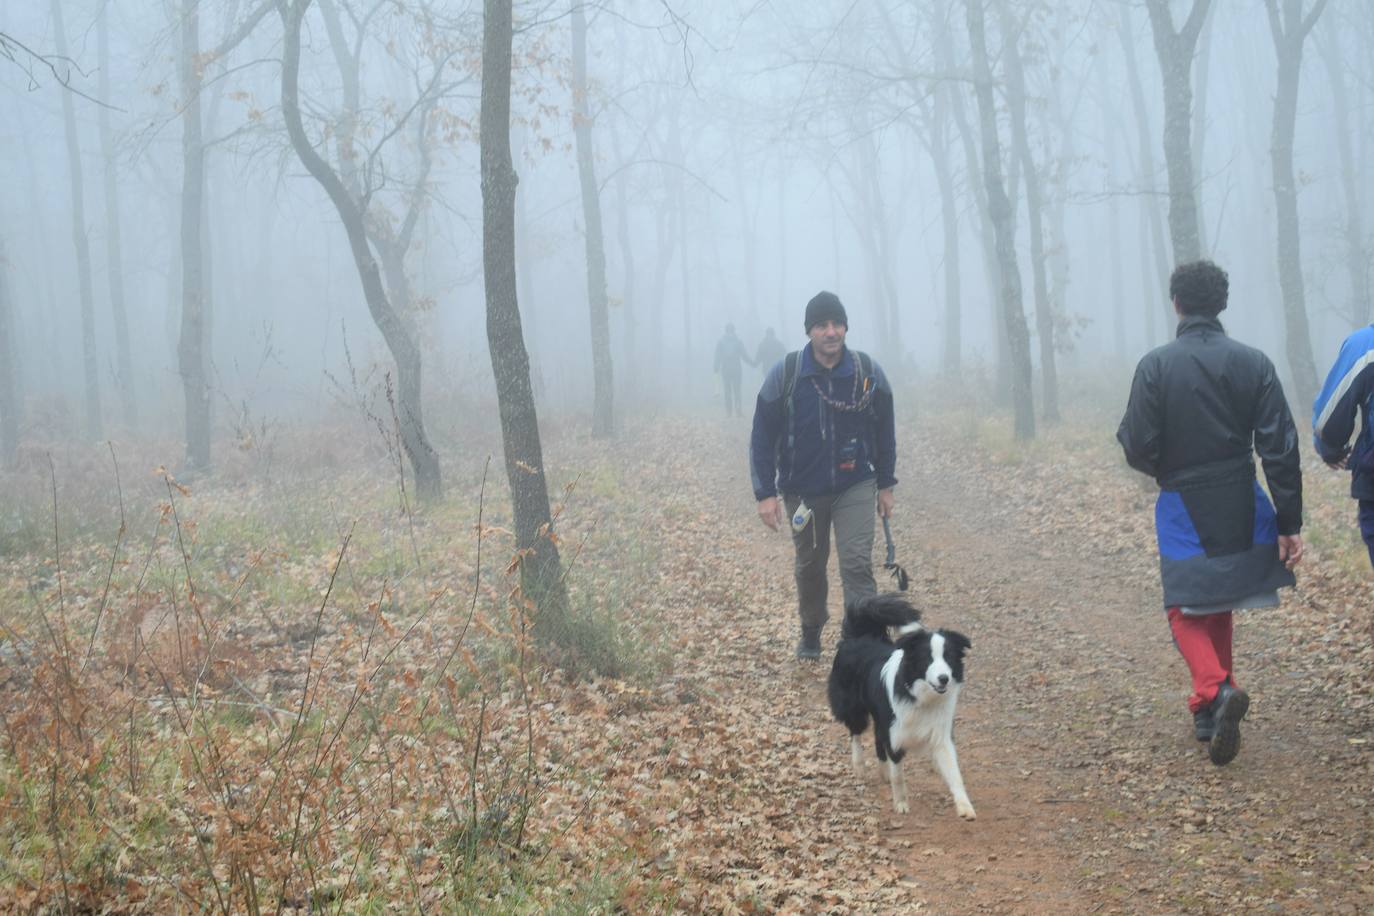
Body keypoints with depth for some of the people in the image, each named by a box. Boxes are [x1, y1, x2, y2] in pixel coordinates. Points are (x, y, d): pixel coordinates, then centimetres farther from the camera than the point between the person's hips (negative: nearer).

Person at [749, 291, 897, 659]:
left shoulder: (869, 372, -7)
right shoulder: (784, 375, -11)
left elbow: (884, 431, 5)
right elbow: (762, 437, -6)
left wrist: (885, 484, 7)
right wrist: (765, 493, -10)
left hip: (855, 487, -1)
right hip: (802, 489, 1)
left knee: (857, 564, -14)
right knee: (809, 565, 17)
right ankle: (811, 633, 39)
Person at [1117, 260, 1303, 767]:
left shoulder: (1156, 365, -10)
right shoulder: (1254, 363, -3)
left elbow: (1139, 449, -12)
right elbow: (1280, 448, -6)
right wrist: (1289, 523, -3)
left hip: (1183, 508, -3)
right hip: (1242, 509, 3)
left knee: (1187, 613, 7)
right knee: (1219, 606, 20)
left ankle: (1216, 690, -19)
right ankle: (1210, 707, 26)